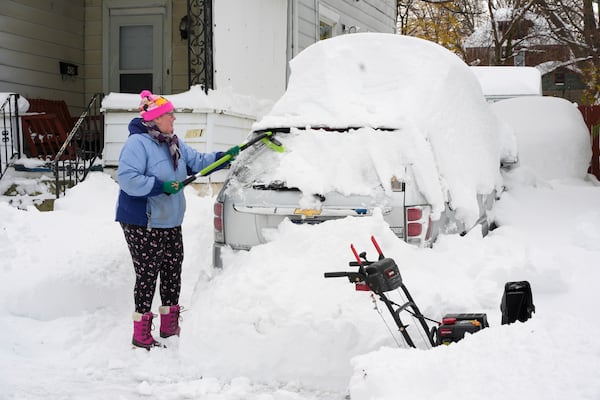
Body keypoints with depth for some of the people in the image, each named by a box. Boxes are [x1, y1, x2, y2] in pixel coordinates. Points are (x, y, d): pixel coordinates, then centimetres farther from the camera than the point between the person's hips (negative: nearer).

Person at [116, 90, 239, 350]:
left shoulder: (174, 143, 11)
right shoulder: (137, 143, -18)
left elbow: (197, 162, 18)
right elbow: (126, 178, -27)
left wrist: (225, 157, 6)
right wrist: (160, 186, -25)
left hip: (170, 223, 9)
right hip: (142, 225, -9)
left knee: (172, 272, 14)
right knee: (147, 275, -4)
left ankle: (169, 326, 29)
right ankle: (141, 335, 7)